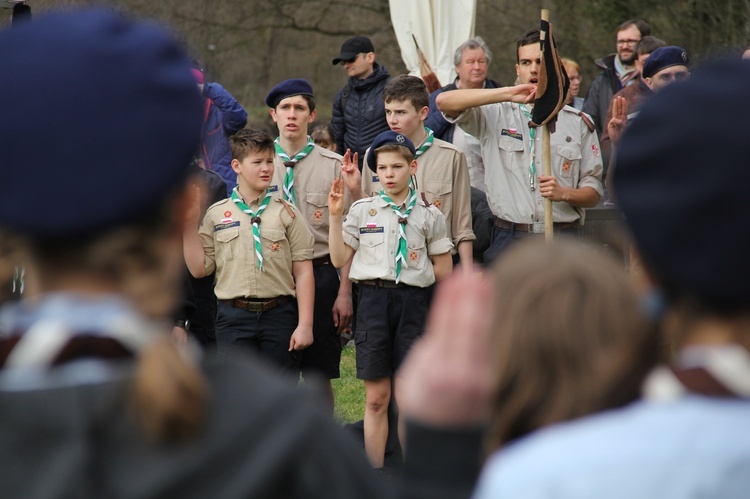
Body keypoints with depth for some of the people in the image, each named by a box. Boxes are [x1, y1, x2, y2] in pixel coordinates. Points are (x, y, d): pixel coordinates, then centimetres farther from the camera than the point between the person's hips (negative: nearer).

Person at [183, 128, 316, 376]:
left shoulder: (286, 213, 3)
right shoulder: (216, 215, 7)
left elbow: (303, 272, 1)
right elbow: (199, 269, 5)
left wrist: (305, 324, -6)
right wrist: (190, 224, -1)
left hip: (279, 317, 0)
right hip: (233, 317, 0)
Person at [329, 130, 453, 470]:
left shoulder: (428, 215, 3)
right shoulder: (362, 211, 5)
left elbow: (443, 271, 9)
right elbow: (339, 260, 2)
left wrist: (412, 268, 0)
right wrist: (335, 216, -3)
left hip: (413, 302, -1)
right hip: (374, 300, 1)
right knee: (376, 397, 3)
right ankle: (374, 471, 10)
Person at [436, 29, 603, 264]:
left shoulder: (578, 123, 12)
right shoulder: (497, 115, 9)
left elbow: (594, 192, 11)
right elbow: (444, 102, -8)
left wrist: (564, 193, -12)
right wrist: (508, 94, -15)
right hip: (508, 241, 0)